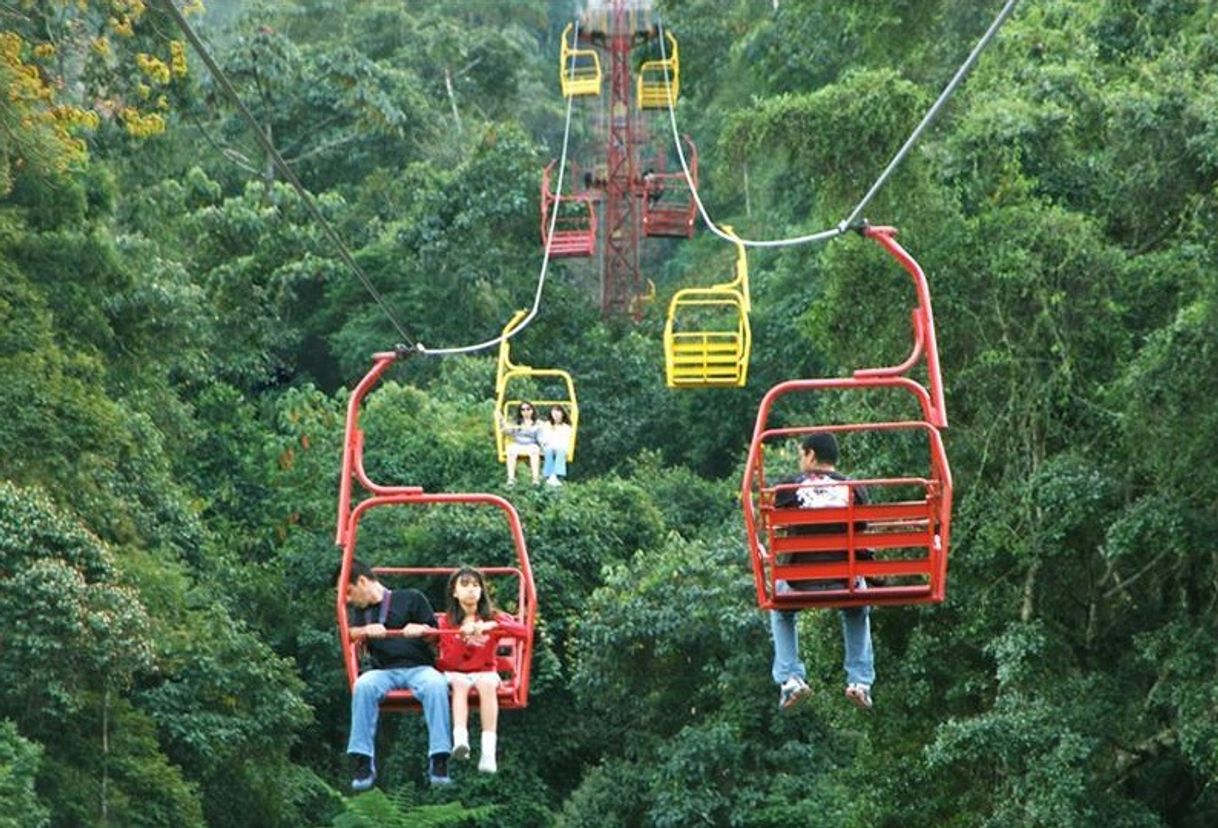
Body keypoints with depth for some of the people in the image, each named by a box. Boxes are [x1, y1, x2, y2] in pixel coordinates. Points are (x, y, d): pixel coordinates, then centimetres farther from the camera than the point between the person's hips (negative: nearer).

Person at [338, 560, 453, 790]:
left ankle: (438, 762, -39)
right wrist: (367, 631, -17)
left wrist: (421, 630, -9)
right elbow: (348, 633, 3)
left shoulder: (410, 598, 15)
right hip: (383, 671, 2)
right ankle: (363, 763, -36)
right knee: (363, 685, -33)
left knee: (436, 684, -36)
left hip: (419, 667, -2)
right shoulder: (358, 611, 24)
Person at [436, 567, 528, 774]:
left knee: (487, 684, -34)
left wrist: (493, 626, -24)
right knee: (460, 684, -35)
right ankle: (460, 741, -55)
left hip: (485, 671, 0)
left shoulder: (493, 617, 5)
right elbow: (448, 662, -4)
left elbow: (524, 631, -12)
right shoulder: (447, 621, 5)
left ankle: (488, 751, -46)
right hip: (456, 672, 0)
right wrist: (462, 636, -19)